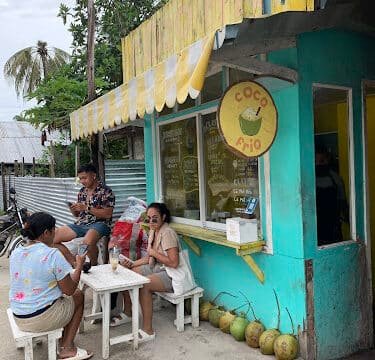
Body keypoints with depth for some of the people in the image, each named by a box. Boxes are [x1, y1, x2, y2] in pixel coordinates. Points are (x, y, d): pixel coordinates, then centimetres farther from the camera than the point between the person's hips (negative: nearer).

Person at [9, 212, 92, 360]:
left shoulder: (15, 253, 0)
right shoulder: (53, 254, -20)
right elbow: (69, 290, -13)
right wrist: (79, 265, 0)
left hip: (18, 318, 7)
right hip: (42, 319, -7)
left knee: (56, 293, 29)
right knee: (78, 296, 18)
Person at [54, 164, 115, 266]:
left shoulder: (105, 191, -7)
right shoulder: (82, 191, 15)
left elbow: (108, 214, -15)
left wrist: (87, 208, -18)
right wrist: (73, 210, -4)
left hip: (99, 224, -7)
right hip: (80, 224, 8)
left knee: (87, 241, -39)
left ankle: (94, 266, -10)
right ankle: (75, 264, 2)